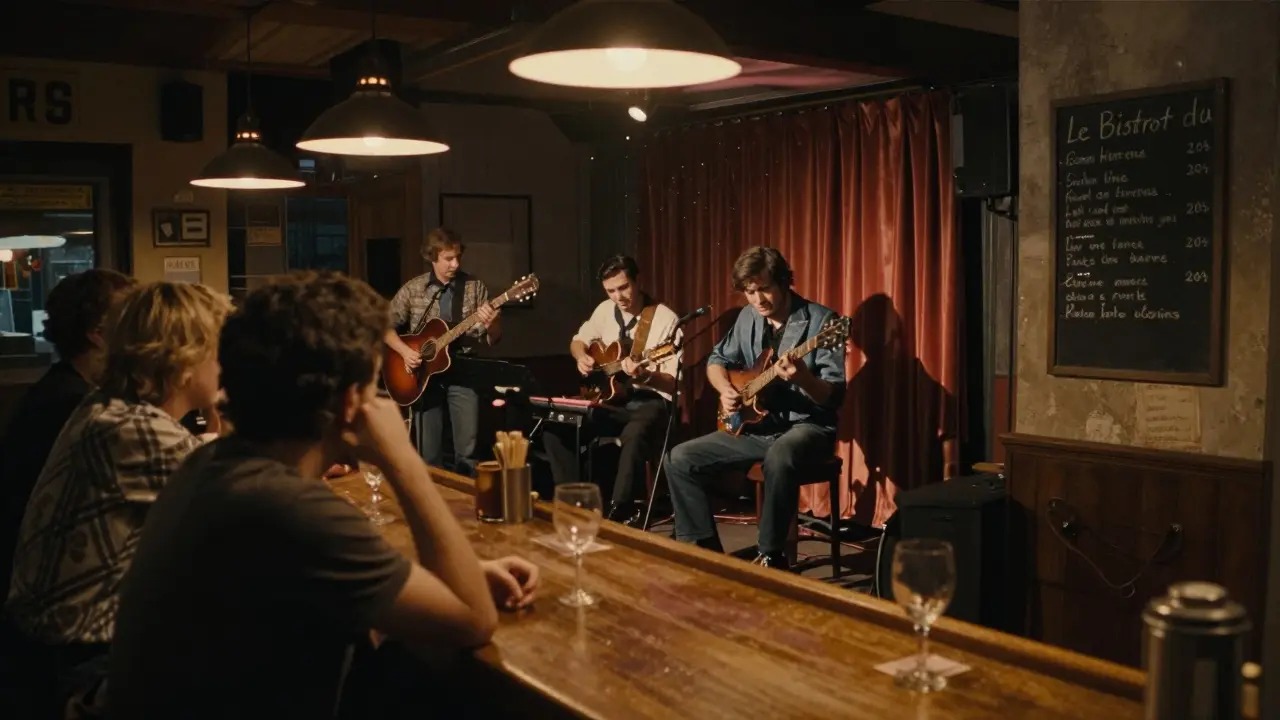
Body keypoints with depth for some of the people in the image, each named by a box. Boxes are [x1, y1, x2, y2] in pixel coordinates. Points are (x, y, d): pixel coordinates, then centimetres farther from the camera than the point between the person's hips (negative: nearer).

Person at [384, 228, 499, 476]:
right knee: (429, 454, 3)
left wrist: (491, 324, -23)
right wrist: (404, 351, -11)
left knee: (468, 450, -3)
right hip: (425, 374, 1)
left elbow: (492, 339, -1)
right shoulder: (413, 289, 0)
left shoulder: (475, 287, -1)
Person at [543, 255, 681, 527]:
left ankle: (622, 512, -23)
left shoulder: (666, 319, -12)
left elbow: (674, 382, -12)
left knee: (634, 436, -39)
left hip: (648, 400, -6)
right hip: (608, 396, 6)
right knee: (553, 425, -15)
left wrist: (645, 376, -33)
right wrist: (582, 358, 0)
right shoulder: (605, 310, 7)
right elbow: (578, 341, 23)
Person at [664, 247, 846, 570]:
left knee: (779, 459, -40)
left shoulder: (821, 321, -13)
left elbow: (834, 396, -17)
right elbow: (717, 360, 20)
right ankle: (705, 548, 4)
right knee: (681, 458, -5)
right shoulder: (748, 317, 6)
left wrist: (802, 378, -38)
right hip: (755, 426, 7)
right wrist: (725, 389, -2)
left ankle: (769, 556, -24)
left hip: (807, 425, -6)